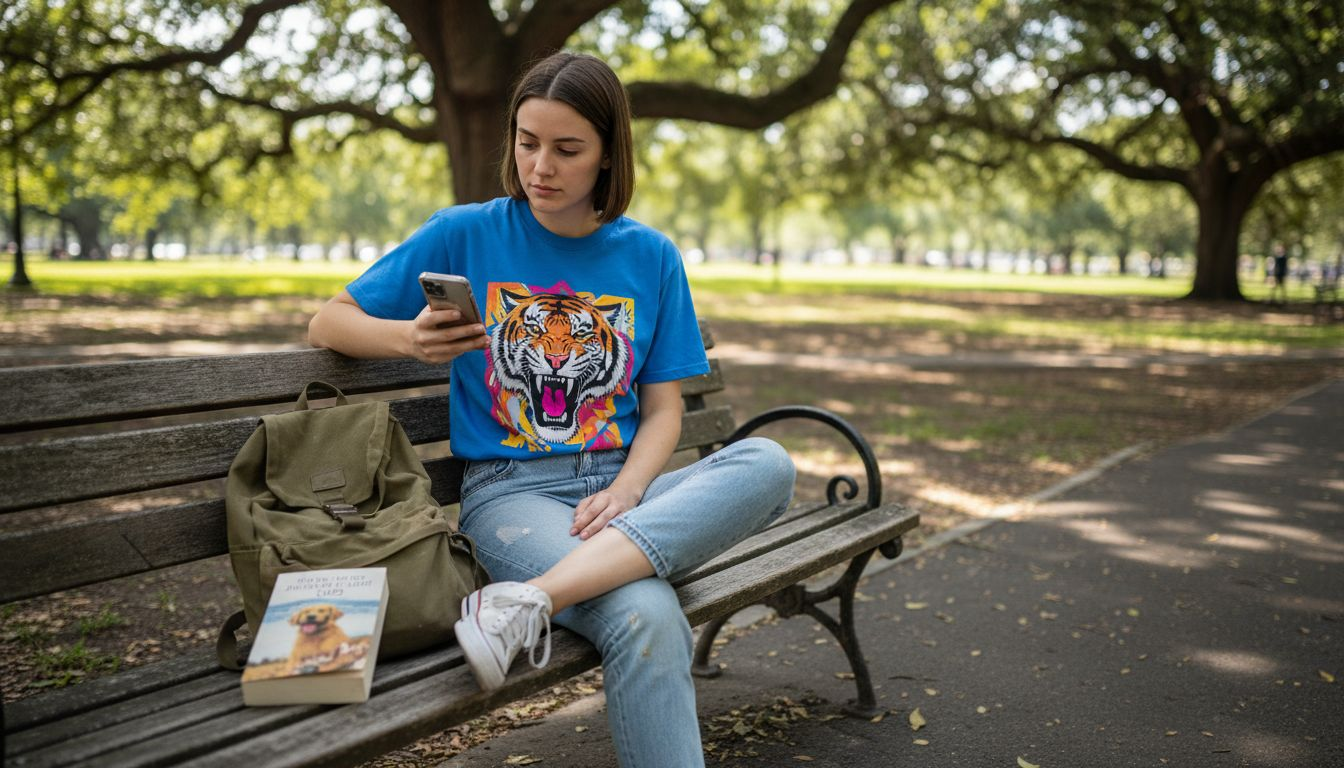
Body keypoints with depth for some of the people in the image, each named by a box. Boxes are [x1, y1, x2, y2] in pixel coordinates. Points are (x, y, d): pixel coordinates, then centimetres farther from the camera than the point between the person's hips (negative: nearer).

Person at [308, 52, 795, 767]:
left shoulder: (650, 257, 10)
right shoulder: (465, 235, 3)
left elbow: (662, 409, 9)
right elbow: (328, 323, 9)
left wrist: (625, 492, -12)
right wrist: (411, 338, -14)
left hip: (621, 487, 4)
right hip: (510, 491, -4)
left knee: (767, 463, -29)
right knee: (646, 620, -35)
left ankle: (529, 597, -36)